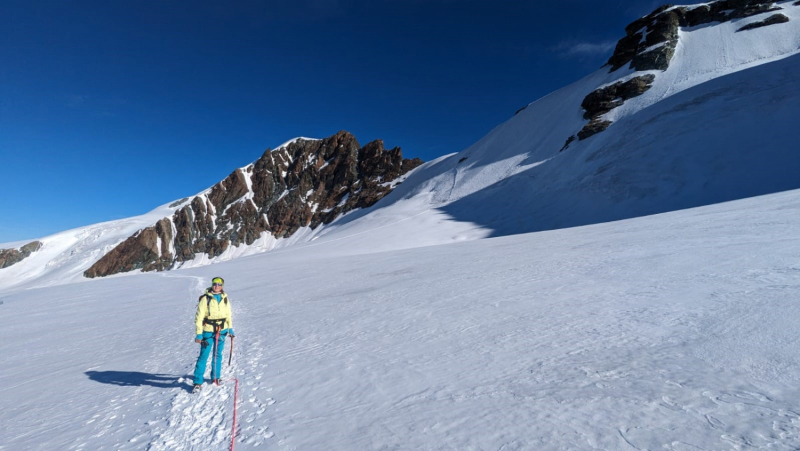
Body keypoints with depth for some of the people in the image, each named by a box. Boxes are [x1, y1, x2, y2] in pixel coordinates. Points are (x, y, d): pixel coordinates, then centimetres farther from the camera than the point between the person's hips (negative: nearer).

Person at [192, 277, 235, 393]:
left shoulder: (225, 299, 5)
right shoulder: (205, 299, -9)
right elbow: (199, 317, -8)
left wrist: (230, 328, 11)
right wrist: (198, 333, -11)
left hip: (221, 331, 4)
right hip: (208, 331, -4)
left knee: (218, 355, 14)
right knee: (203, 356, -4)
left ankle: (215, 377, 29)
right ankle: (198, 382, 6)